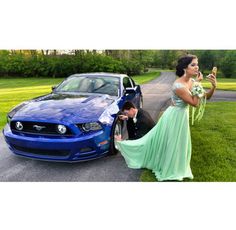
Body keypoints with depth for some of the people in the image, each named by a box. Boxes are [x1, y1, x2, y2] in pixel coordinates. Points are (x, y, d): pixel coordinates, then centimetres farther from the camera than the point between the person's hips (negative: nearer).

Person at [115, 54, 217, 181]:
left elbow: (206, 97, 4)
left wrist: (213, 86, -14)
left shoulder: (192, 81, -2)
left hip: (182, 116, 8)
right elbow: (194, 103, -23)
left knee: (178, 144, 22)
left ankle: (174, 167, 44)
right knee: (169, 143, 7)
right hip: (174, 117, -8)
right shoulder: (178, 85, -28)